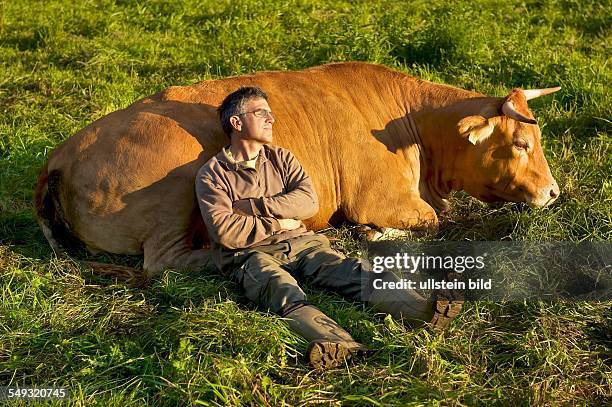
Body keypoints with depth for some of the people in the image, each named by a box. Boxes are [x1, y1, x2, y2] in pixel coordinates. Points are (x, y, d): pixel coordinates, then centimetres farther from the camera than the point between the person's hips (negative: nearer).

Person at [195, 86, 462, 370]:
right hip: (250, 254, -5)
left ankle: (426, 311, -44)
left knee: (353, 272, -23)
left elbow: (309, 202, 3)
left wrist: (254, 206, -5)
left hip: (300, 243, 5)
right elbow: (225, 232, -10)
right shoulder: (212, 174, 5)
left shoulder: (281, 158, 20)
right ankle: (342, 346, -66)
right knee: (284, 292, -38)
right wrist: (277, 223, -5)